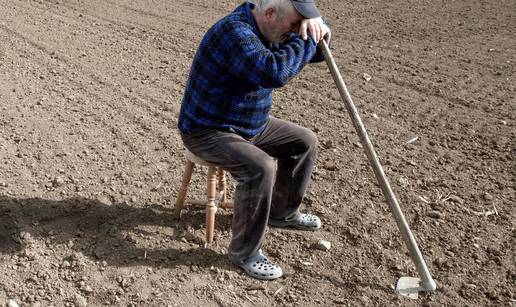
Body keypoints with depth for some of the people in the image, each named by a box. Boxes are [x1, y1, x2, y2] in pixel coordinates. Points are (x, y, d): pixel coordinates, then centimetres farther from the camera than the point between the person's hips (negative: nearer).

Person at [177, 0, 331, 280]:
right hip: (208, 132, -9)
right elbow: (274, 73, -45)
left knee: (305, 142, 9)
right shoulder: (235, 32, -29)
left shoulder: (270, 29, 0)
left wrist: (316, 26, -15)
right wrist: (305, 37, -31)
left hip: (250, 125, 9)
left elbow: (316, 52, 7)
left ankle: (283, 212, 27)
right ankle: (244, 252, -11)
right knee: (260, 168, -31)